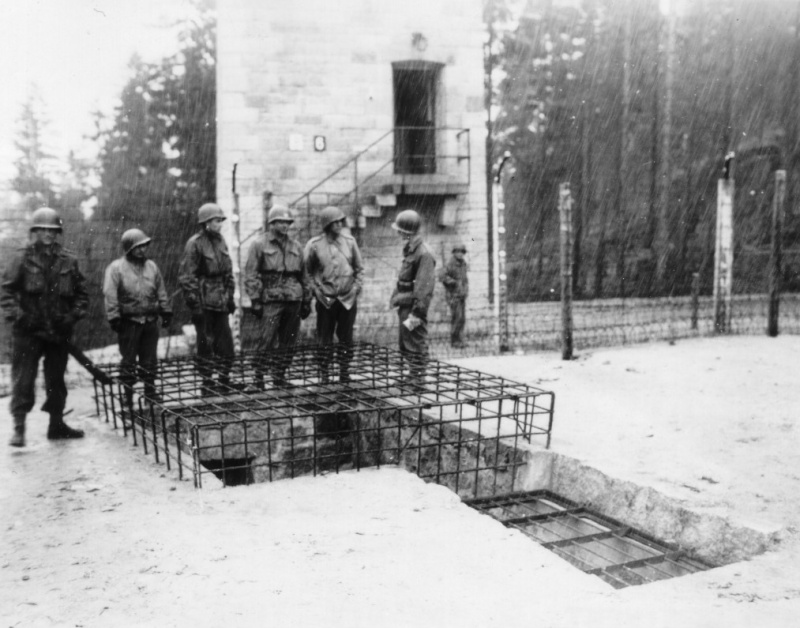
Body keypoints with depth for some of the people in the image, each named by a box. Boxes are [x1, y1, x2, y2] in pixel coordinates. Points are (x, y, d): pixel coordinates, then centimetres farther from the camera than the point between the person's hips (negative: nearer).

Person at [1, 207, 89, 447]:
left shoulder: (68, 261, 5)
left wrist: (73, 315, -3)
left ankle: (56, 424, 25)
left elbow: (81, 293, 10)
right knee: (23, 379, -5)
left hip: (59, 331, 3)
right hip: (28, 330, -3)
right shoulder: (23, 258, -2)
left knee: (56, 380, 13)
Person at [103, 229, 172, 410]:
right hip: (129, 322, -5)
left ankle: (151, 395, 22)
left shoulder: (151, 266, 11)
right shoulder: (116, 268, -6)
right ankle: (127, 400, 9)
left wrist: (166, 312, 14)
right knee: (128, 362, 2)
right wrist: (114, 317, -15)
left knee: (150, 361, 11)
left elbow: (161, 292, 17)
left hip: (150, 320, 5)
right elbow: (110, 295, -10)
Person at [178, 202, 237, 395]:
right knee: (206, 345, 1)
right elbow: (186, 277, -13)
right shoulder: (195, 244, -10)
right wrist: (194, 305, -16)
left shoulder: (220, 241, 11)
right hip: (204, 302, -7)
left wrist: (230, 297, 15)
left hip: (220, 301, 7)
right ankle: (208, 386, 11)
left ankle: (224, 384, 19)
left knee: (226, 344, 8)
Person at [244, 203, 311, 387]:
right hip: (272, 298, -5)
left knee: (289, 341, 6)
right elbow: (250, 275, -3)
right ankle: (258, 377, -2)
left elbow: (303, 276, 19)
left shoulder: (296, 246, 15)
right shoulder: (259, 245, 1)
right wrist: (255, 300, -10)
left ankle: (279, 375, 17)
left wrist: (307, 301, 15)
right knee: (267, 339, -11)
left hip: (294, 298, 5)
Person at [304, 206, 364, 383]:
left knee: (346, 338, 7)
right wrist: (316, 288, -1)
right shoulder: (314, 245, -5)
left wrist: (357, 286, 2)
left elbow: (359, 267, 11)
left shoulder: (350, 242, 3)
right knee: (325, 339, 4)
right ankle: (324, 375, 14)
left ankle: (344, 373, 17)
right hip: (325, 299, -2)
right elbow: (307, 270, 6)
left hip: (348, 298, 2)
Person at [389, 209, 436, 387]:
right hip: (405, 306, 10)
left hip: (413, 307, -10)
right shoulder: (410, 249, 11)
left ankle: (418, 381, 7)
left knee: (415, 345, -2)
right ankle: (412, 377, 29)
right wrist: (396, 298, 18)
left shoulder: (424, 254, -20)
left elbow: (424, 287, -23)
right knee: (405, 345, 18)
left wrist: (416, 313, -24)